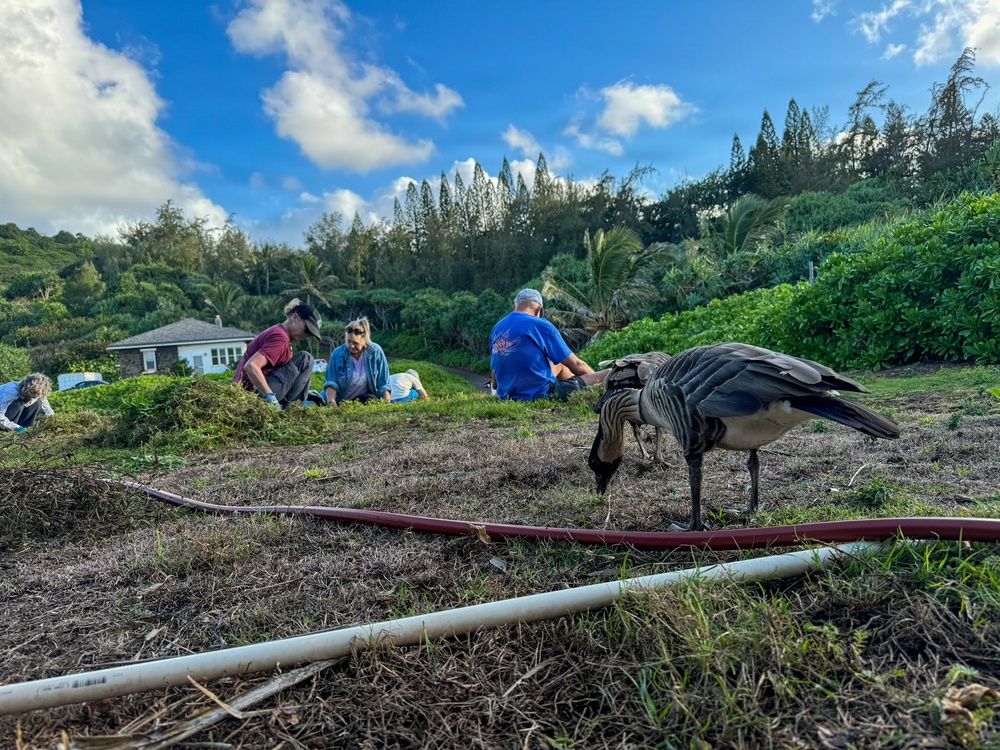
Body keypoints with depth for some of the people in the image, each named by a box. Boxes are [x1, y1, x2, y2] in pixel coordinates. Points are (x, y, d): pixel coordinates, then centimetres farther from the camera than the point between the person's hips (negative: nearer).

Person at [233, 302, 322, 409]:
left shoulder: (278, 331, 14)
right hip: (254, 392, -10)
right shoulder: (280, 337, -16)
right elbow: (251, 366, -29)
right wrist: (271, 398, -30)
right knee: (305, 360, -8)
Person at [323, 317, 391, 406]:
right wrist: (331, 402, -26)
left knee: (372, 400, -33)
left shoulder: (376, 352, -9)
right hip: (342, 401, 0)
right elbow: (331, 383, -9)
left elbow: (383, 385, -6)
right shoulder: (337, 354, -9)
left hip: (366, 397, 1)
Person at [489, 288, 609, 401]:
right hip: (542, 396, -8)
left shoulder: (496, 329, 6)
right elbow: (577, 366, -4)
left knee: (559, 365, 33)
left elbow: (494, 383, 12)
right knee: (609, 375, 1)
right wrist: (597, 378, 13)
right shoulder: (540, 325, -11)